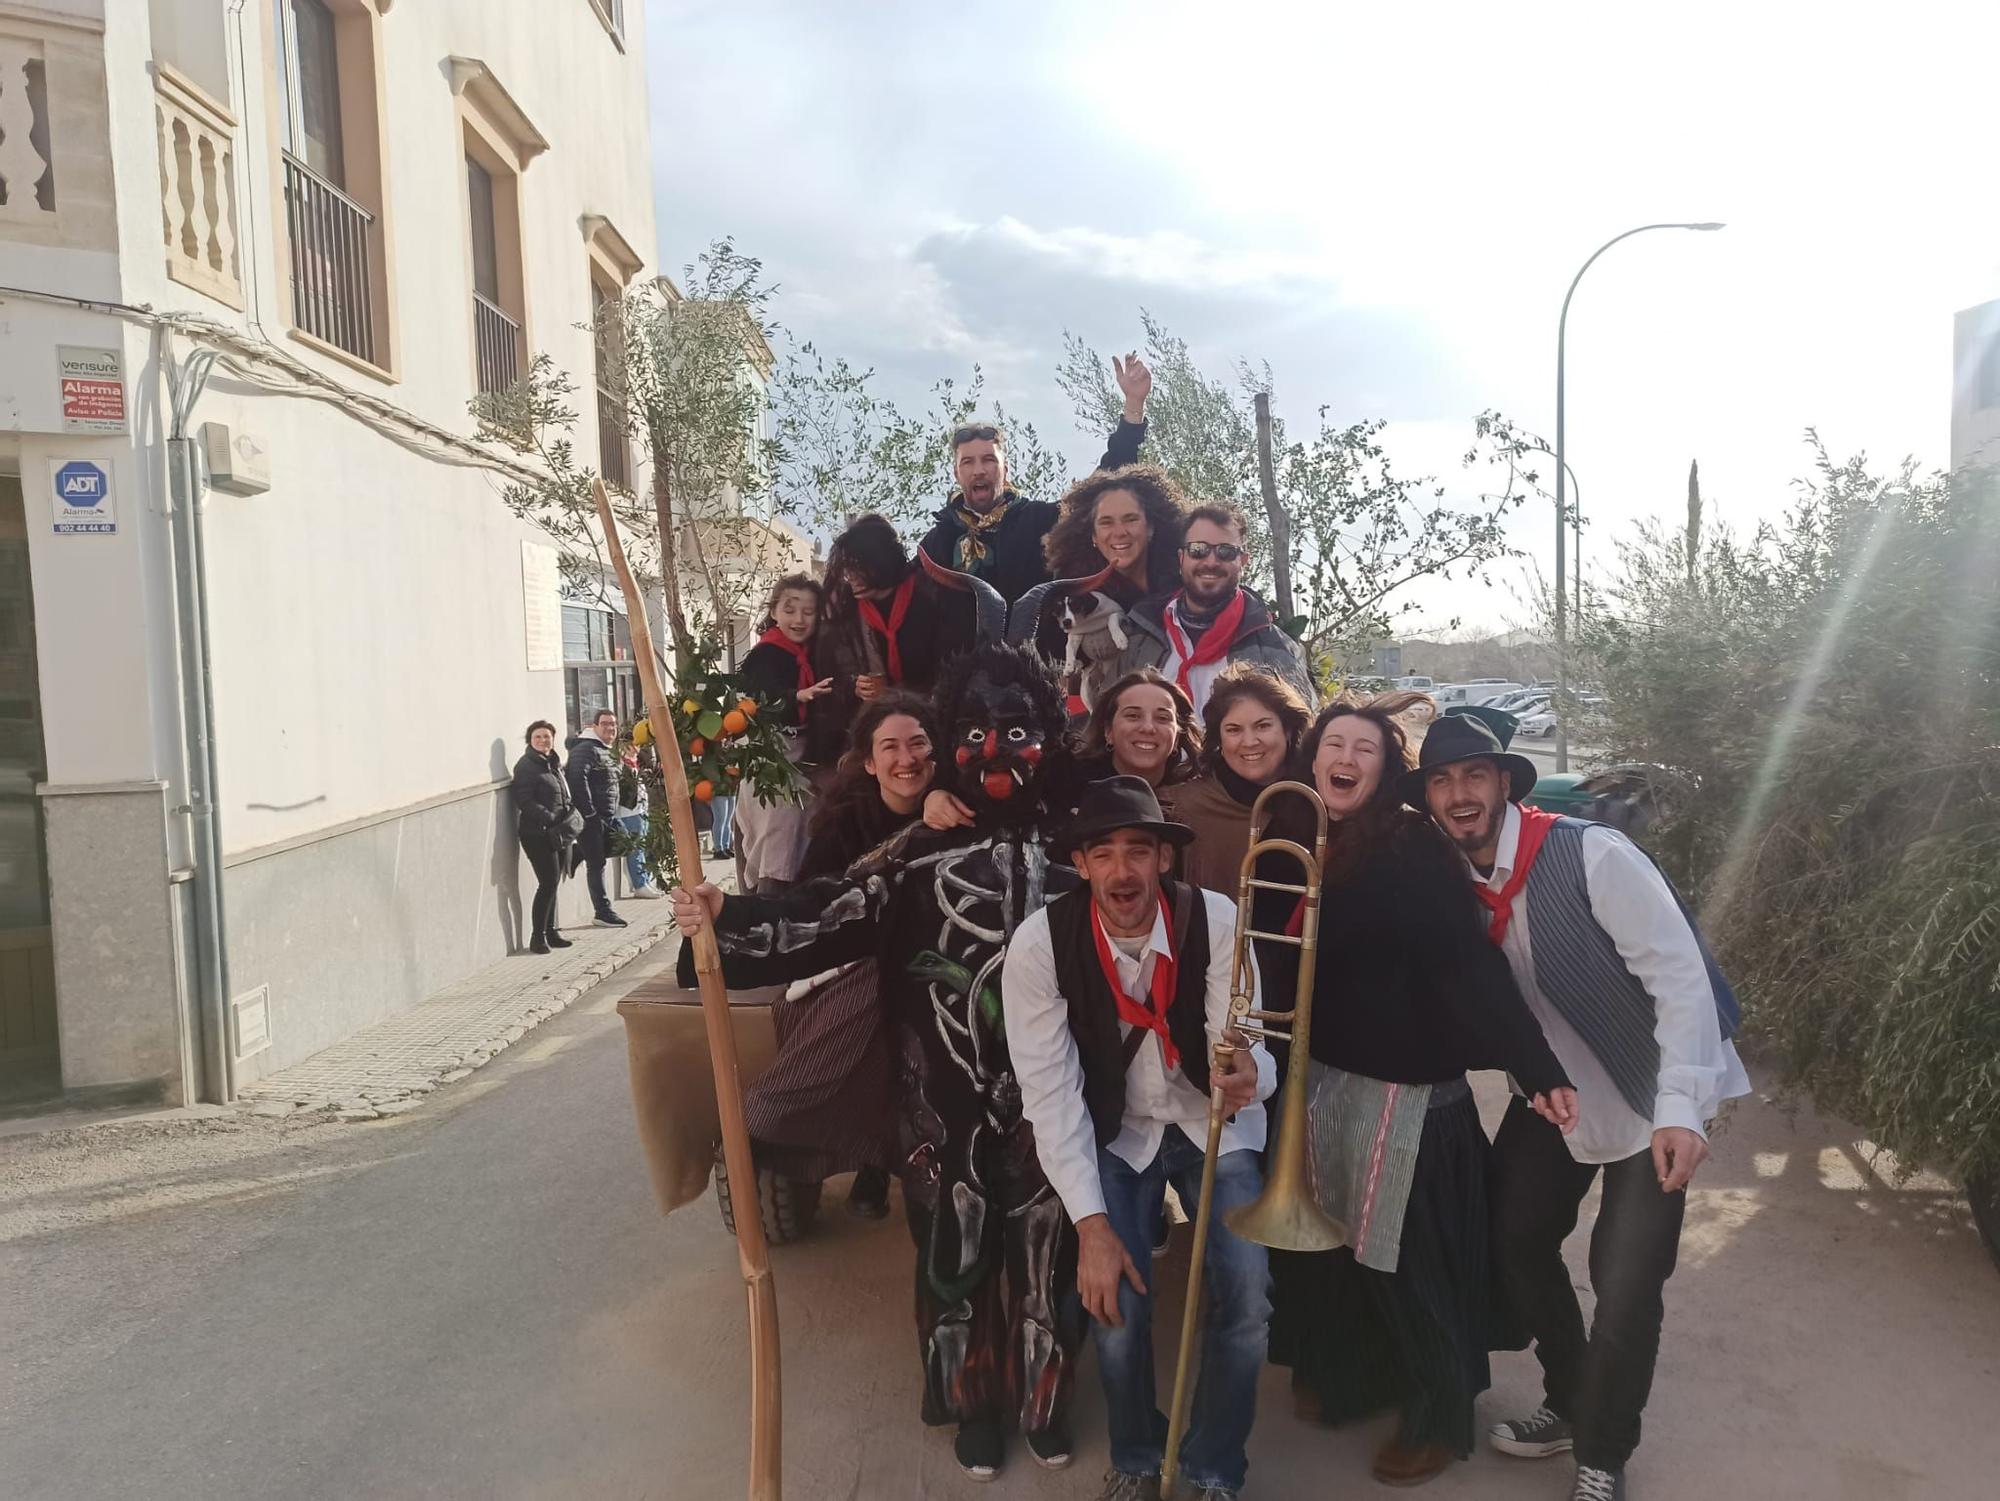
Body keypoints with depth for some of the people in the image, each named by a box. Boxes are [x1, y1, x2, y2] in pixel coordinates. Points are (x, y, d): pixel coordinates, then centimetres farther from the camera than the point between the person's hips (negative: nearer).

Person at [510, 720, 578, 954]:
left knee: (553, 883, 11)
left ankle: (550, 931, 21)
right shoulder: (526, 765, -8)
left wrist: (571, 817, 6)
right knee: (549, 882, -10)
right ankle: (537, 937, -2)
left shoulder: (554, 763, 15)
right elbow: (524, 801, -17)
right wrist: (550, 819, -24)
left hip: (558, 833, 8)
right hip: (537, 834, -8)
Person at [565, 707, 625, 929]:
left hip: (607, 816, 9)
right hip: (590, 817, -9)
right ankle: (602, 912, 2)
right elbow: (577, 778, -24)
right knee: (596, 864, -4)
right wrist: (588, 811, -23)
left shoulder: (607, 751, 19)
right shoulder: (586, 749, -12)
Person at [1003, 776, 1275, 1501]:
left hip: (1213, 1125, 1)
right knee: (1116, 1304, -15)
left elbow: (1245, 1046, -19)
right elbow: (1050, 1090, -18)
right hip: (1114, 1136, 0)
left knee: (1247, 1297, -14)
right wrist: (1090, 1223, -23)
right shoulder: (1041, 943, -20)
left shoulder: (1215, 919, -19)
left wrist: (1249, 1071, -45)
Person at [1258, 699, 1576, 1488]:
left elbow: (1470, 966, -19)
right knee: (1326, 1240, 17)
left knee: (1402, 1255, 5)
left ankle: (1439, 1417, 28)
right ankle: (1347, 1376, 41)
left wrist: (1538, 1070, -24)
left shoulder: (1415, 848, -15)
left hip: (1404, 1084, -5)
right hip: (1318, 1078, 6)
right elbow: (1278, 961, 7)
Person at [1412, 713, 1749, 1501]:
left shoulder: (1592, 854, -23)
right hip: (1553, 1089, 6)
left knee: (1625, 1284, -8)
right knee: (1511, 1237, 11)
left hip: (1651, 1096, -6)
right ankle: (1570, 1404, 36)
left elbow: (1682, 973, -26)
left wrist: (1681, 1106, -31)